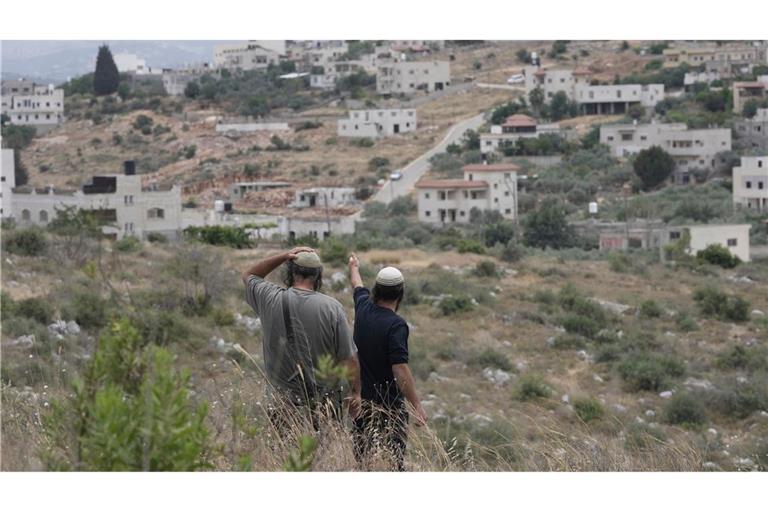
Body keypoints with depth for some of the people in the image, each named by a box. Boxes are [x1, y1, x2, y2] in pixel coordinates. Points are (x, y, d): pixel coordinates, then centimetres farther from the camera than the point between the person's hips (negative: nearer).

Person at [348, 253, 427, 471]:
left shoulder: (364, 309, 2)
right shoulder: (395, 325, -19)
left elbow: (358, 287, 26)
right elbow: (400, 369, -25)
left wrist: (354, 268, 48)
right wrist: (417, 405, -21)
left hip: (361, 401, 7)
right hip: (389, 405, -6)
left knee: (362, 462, 11)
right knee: (394, 462, -3)